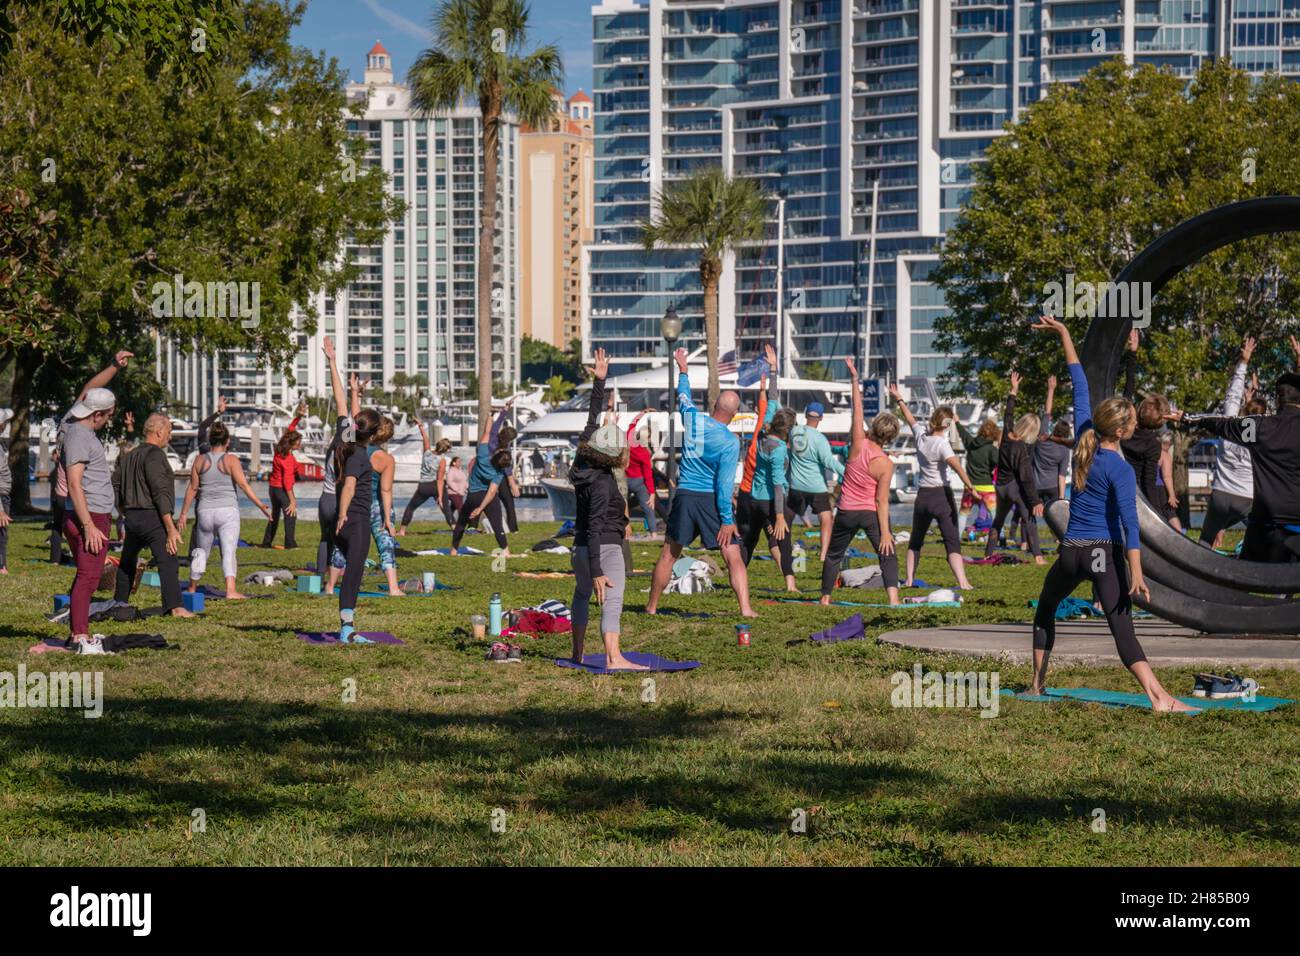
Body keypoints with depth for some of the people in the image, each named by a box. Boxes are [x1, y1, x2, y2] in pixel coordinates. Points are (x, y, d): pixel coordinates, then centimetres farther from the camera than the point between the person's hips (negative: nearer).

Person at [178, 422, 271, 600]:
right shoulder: (231, 460, -5)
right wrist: (262, 506, -10)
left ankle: (192, 589, 29)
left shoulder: (200, 461, 3)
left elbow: (192, 489, 5)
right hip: (228, 511, -3)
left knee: (201, 551, 17)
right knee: (229, 551, -9)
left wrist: (183, 514, 12)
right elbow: (243, 485, -12)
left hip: (205, 511, 3)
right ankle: (231, 590, -23)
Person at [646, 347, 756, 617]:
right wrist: (727, 520, -14)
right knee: (733, 557, -4)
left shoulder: (693, 419, -1)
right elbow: (724, 483, -16)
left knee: (668, 554, 14)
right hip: (712, 500, -4)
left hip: (684, 495, 4)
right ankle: (745, 608, -15)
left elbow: (684, 396, 22)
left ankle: (652, 606, 22)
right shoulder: (730, 441, -12)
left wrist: (683, 369, 40)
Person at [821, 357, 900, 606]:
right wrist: (885, 532, -14)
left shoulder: (859, 443, -11)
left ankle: (825, 598, 27)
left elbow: (857, 409, -1)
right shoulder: (885, 464, -16)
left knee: (833, 555, 19)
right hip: (871, 513, -3)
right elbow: (881, 500, -16)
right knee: (888, 555, -2)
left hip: (847, 512, 3)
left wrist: (854, 379, 7)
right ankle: (893, 596, -21)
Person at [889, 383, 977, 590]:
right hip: (941, 495, -6)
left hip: (922, 495, 6)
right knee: (952, 542, -10)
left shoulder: (920, 435, 1)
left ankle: (909, 580, 19)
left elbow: (910, 419, 20)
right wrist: (970, 486, -39)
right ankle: (962, 583, -21)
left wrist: (899, 399, 36)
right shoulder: (941, 444, -15)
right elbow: (956, 464, -30)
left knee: (915, 541, 20)